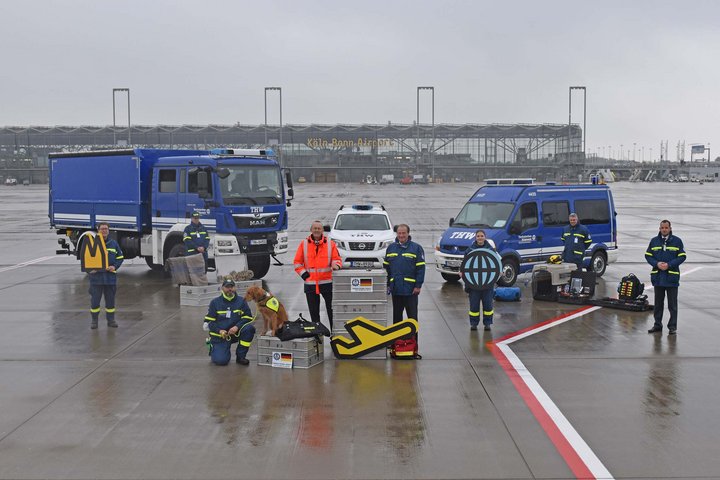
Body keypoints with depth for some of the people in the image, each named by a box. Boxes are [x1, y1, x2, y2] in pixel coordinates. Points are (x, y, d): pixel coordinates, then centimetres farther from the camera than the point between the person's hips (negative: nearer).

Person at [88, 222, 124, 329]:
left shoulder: (114, 244, 8)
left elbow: (120, 257, 12)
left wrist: (115, 266, -5)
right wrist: (89, 269, -9)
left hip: (110, 276, 2)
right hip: (96, 276, -2)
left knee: (110, 299, 8)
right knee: (95, 299, 2)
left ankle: (111, 319, 20)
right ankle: (94, 320, 15)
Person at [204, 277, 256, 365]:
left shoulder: (241, 301, 0)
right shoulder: (215, 302, -1)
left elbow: (247, 318, -5)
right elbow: (209, 321, -3)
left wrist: (237, 327, -23)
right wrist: (219, 331, -20)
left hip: (236, 332, 2)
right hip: (220, 335, -2)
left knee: (250, 328, -26)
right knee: (221, 360, -21)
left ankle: (240, 356, -10)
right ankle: (215, 350, 18)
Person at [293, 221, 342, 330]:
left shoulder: (330, 243, 4)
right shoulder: (304, 244, 5)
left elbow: (337, 259, 5)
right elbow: (297, 262, 7)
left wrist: (336, 265, -17)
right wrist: (303, 274, -4)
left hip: (327, 282, -1)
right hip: (310, 283, 1)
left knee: (331, 309, 2)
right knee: (314, 311, 8)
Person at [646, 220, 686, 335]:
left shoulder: (677, 241, -1)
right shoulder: (654, 241, 6)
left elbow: (682, 256, -3)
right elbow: (648, 255, 7)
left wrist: (669, 265, -14)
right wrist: (657, 264, -11)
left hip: (672, 277, -3)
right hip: (658, 277, 3)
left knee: (672, 304, 2)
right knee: (658, 303, 11)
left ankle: (672, 326, 9)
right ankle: (657, 324, 20)